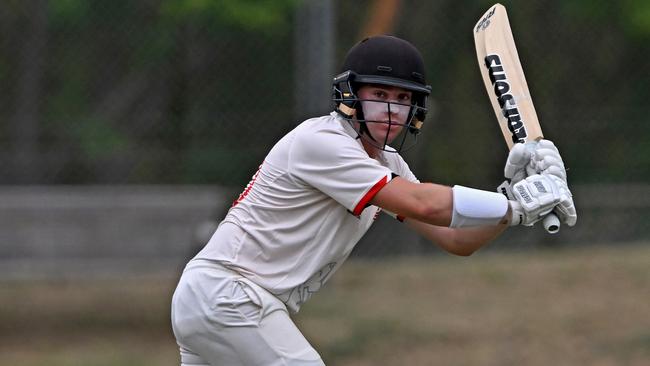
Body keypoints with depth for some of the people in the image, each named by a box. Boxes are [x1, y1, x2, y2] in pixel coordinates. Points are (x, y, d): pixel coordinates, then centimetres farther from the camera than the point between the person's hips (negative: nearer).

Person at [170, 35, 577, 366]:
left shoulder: (387, 166, 13)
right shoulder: (320, 142, -17)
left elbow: (457, 240, 7)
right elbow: (422, 206, -25)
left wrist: (517, 187, -7)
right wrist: (518, 204, -21)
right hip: (226, 297, -10)